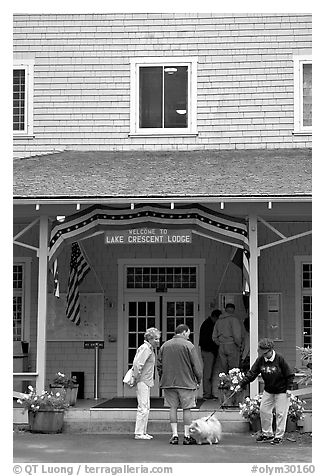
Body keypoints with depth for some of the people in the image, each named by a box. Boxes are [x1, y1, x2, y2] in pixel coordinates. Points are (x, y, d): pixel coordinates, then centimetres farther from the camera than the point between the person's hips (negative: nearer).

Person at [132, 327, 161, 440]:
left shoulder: (150, 349, 16)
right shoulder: (145, 348, -15)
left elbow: (137, 363, 21)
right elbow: (137, 364, -24)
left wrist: (136, 377, 17)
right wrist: (137, 377, -16)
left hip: (146, 382, 10)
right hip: (142, 381, -10)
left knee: (146, 407, 14)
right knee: (143, 407, -9)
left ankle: (143, 432, 19)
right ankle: (139, 433, -7)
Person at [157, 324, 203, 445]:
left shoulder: (164, 346, 7)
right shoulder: (188, 345, -7)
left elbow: (159, 365, 10)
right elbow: (196, 366, -7)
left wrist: (163, 379, 20)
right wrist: (198, 380, 4)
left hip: (168, 382, 4)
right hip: (186, 382, -4)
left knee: (173, 408, 8)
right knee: (186, 408, 3)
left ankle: (174, 435, 4)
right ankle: (187, 436, 5)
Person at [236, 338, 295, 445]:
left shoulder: (280, 359, -18)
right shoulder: (260, 359, -5)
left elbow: (289, 375, -10)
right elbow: (251, 373, -5)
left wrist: (289, 388, -14)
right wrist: (241, 385, -12)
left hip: (281, 391, -6)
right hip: (268, 391, 6)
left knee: (280, 413, -1)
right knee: (264, 410, 6)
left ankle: (279, 436, 10)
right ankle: (267, 434, 21)